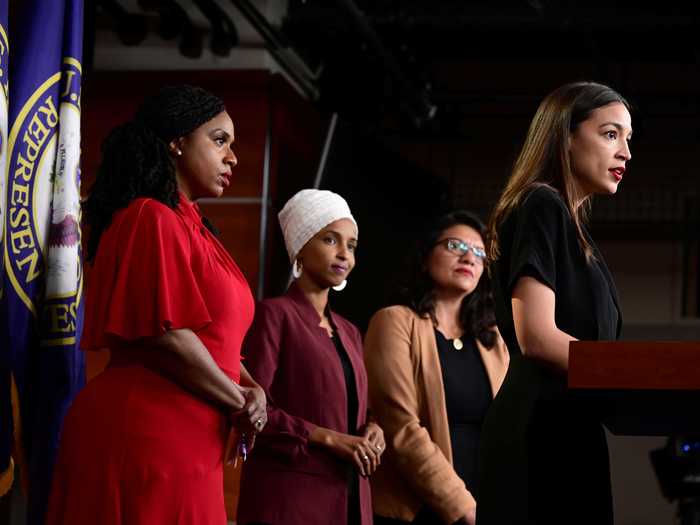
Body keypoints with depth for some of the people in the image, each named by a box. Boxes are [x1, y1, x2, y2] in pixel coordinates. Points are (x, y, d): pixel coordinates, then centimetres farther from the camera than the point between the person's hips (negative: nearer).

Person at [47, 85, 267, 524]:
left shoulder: (185, 226, 20)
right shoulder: (154, 219, -11)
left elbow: (213, 336, 20)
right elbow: (167, 336, -20)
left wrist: (250, 388, 1)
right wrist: (240, 403, -9)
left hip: (185, 444, 10)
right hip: (145, 437, -10)